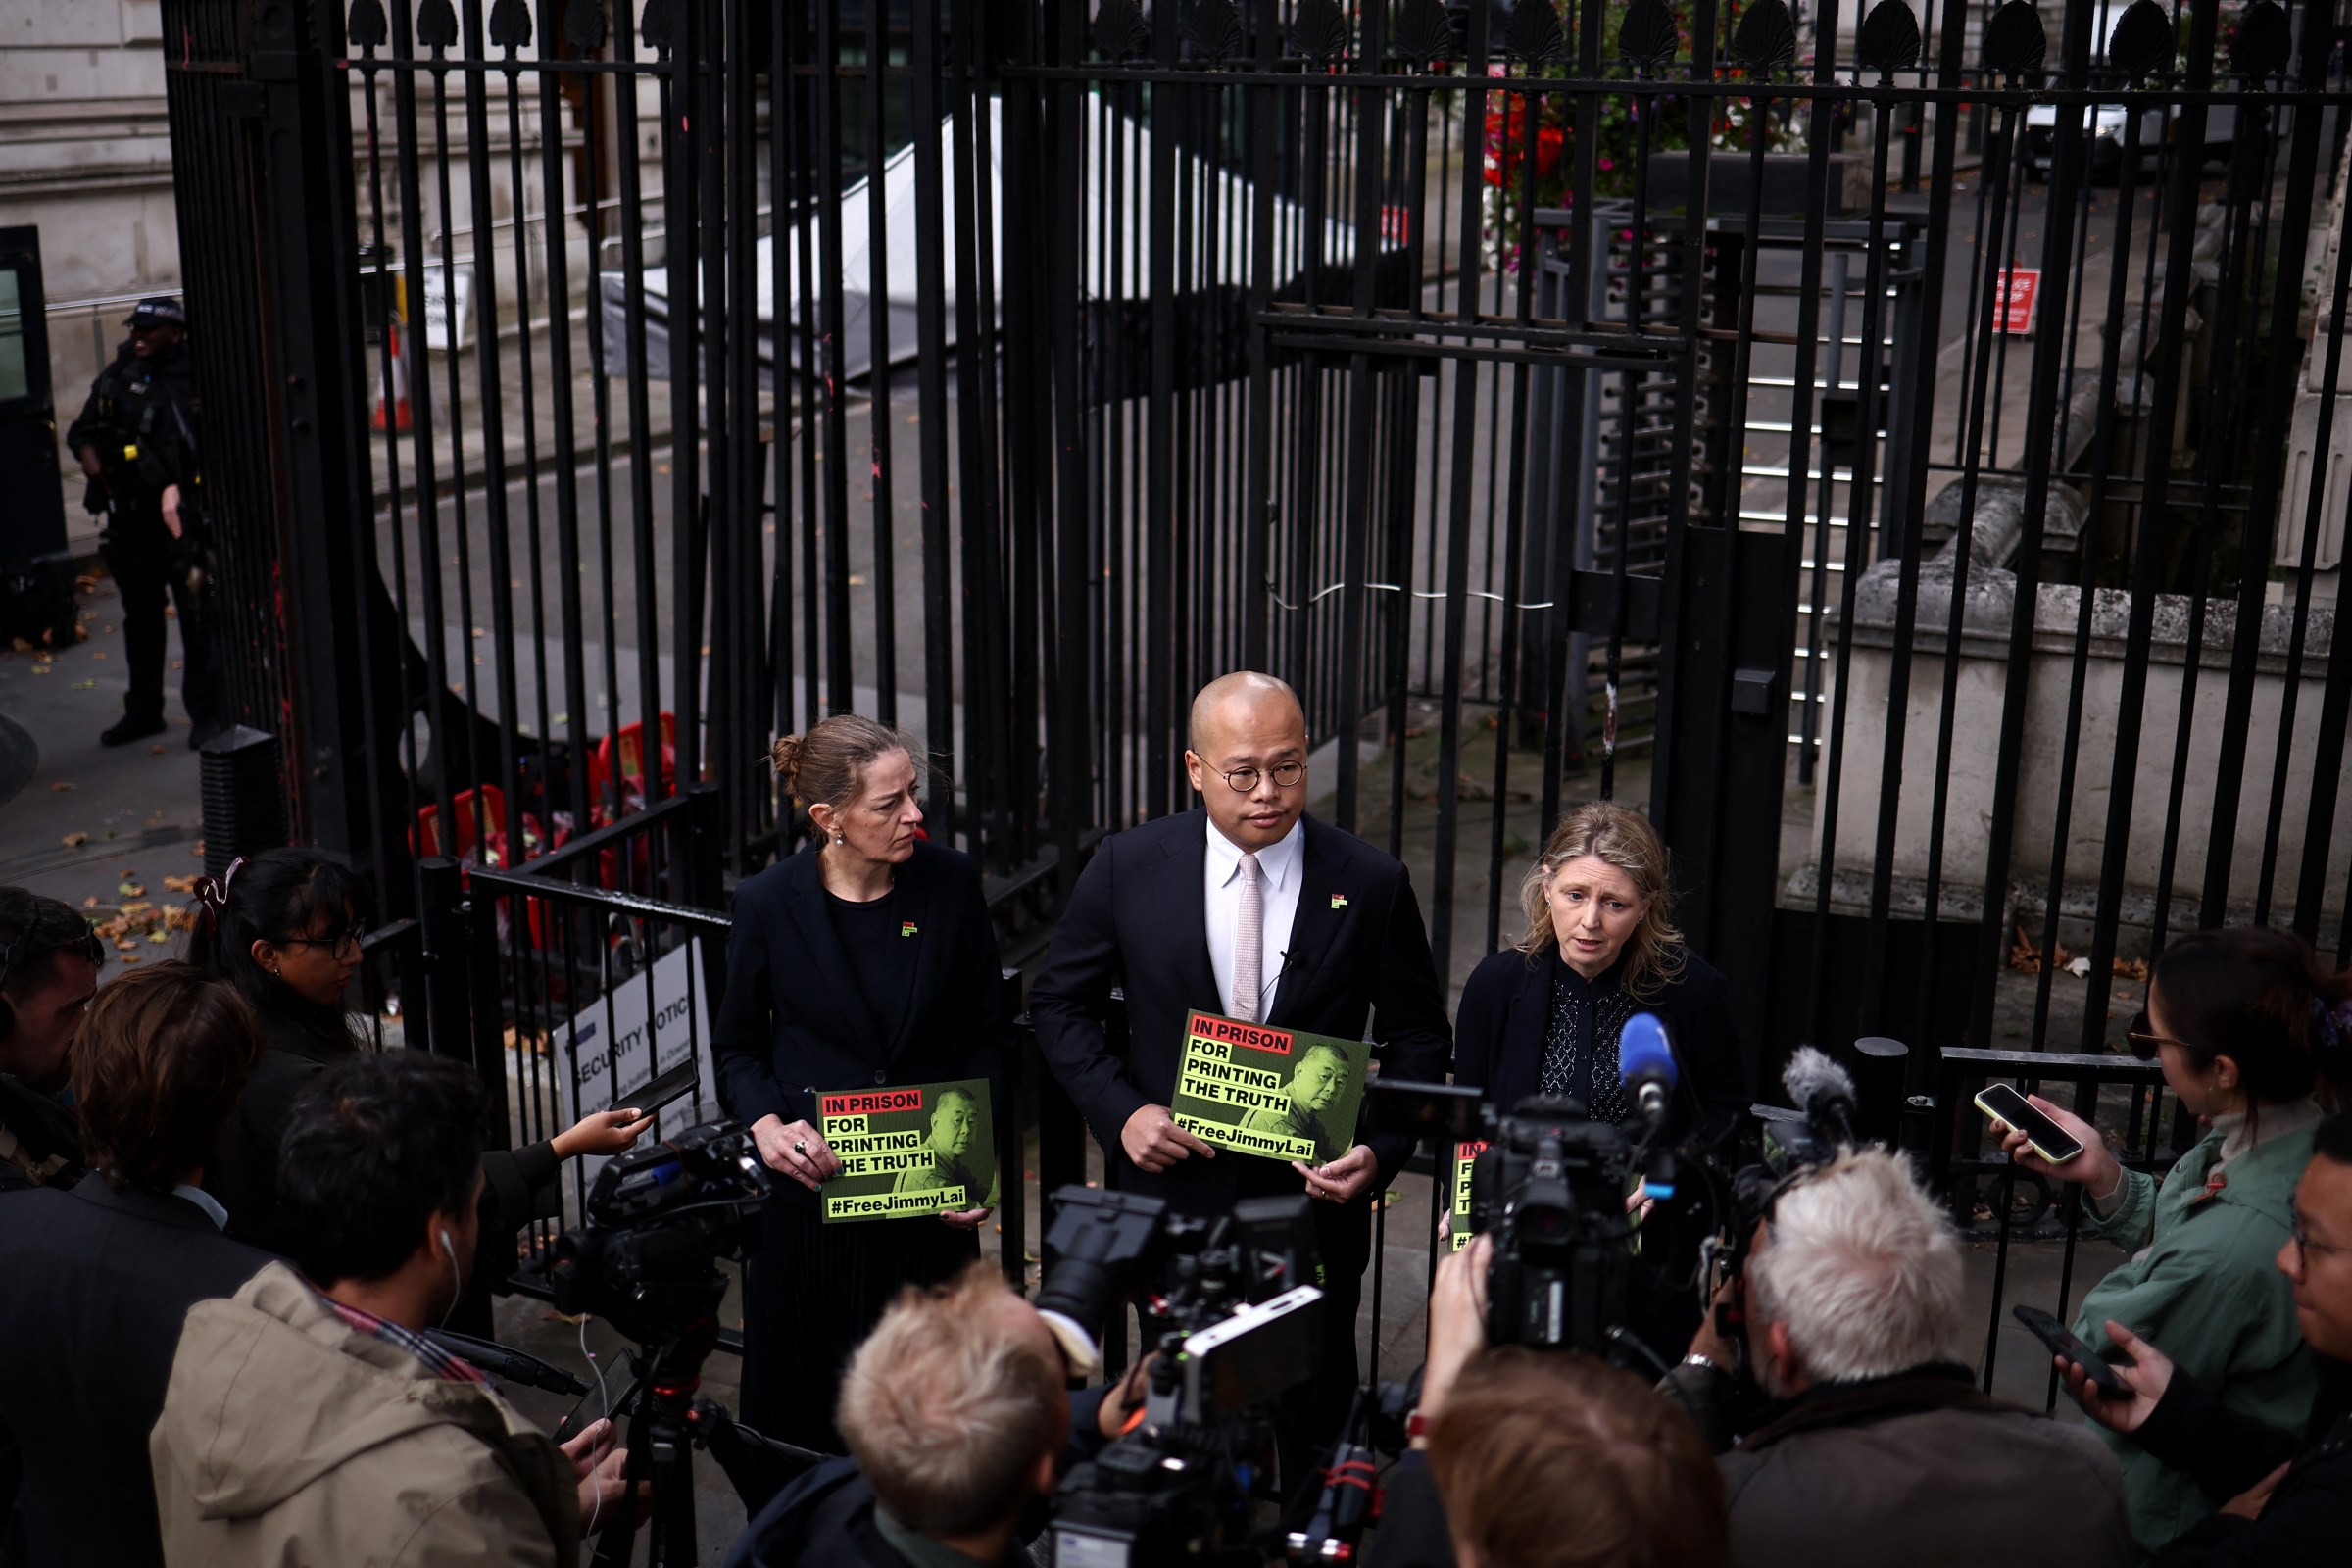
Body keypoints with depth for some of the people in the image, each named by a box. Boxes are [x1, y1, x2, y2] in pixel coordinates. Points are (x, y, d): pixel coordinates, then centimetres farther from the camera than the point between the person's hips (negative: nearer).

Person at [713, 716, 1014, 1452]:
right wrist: (766, 1124, -15)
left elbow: (988, 1032, 5)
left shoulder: (950, 882, -6)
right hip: (810, 1191, 0)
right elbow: (736, 1045, 5)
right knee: (806, 1404, 8)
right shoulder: (769, 902, -8)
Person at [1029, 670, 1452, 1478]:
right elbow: (1059, 1002, 4)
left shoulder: (1371, 883, -7)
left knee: (1312, 1428, 11)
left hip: (1314, 1198, -1)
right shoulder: (1127, 866, -6)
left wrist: (1380, 1151, -13)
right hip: (1174, 1185, 1)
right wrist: (1120, 1110, -10)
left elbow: (1419, 1038, 2)